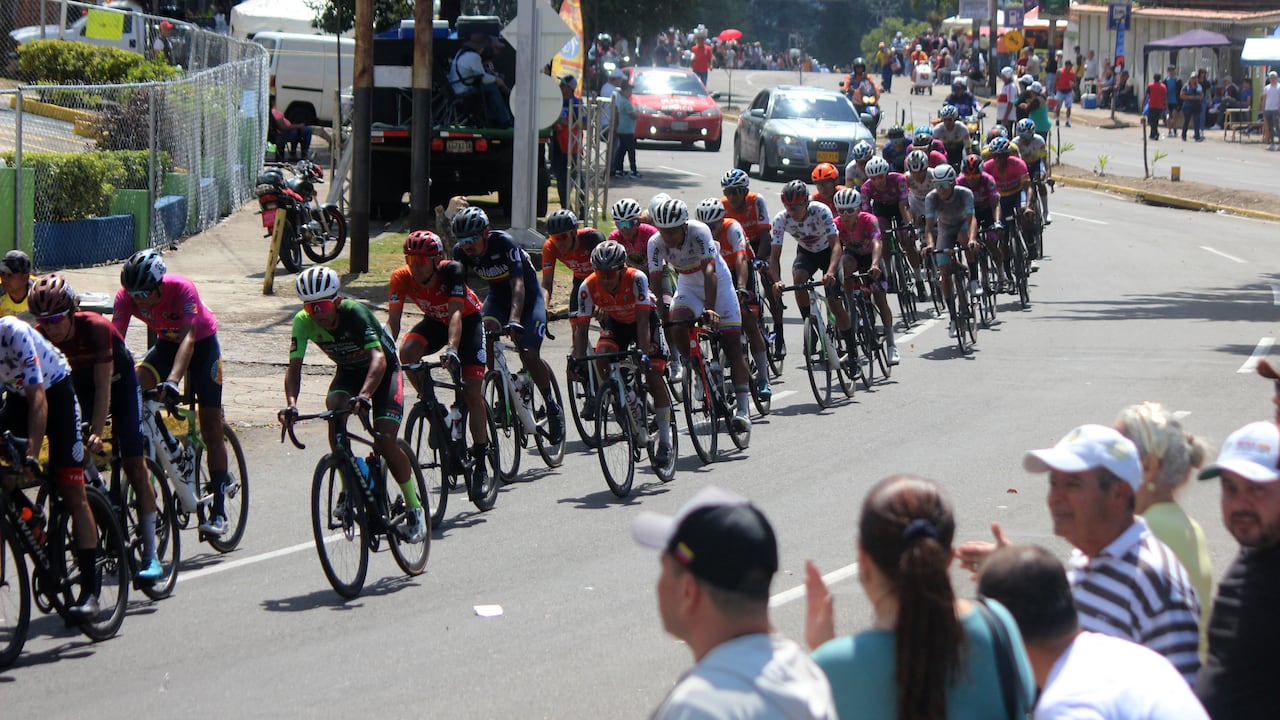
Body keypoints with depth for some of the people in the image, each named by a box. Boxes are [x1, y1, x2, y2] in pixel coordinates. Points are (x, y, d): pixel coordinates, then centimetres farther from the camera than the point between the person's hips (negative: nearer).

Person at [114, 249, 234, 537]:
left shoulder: (182, 289, -35)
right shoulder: (126, 297, -24)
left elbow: (188, 338, -44)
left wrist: (173, 379, -58)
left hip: (202, 343, -4)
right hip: (166, 343, 4)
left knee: (211, 428, -5)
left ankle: (219, 511, 0)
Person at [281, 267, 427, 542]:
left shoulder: (355, 312, -34)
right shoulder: (304, 322, -22)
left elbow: (379, 358, -43)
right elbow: (294, 367, -25)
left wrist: (364, 395, -60)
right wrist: (291, 404, -44)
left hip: (383, 369, -4)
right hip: (349, 371, 4)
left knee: (386, 440, -19)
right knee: (335, 410, -29)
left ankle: (414, 508, -1)